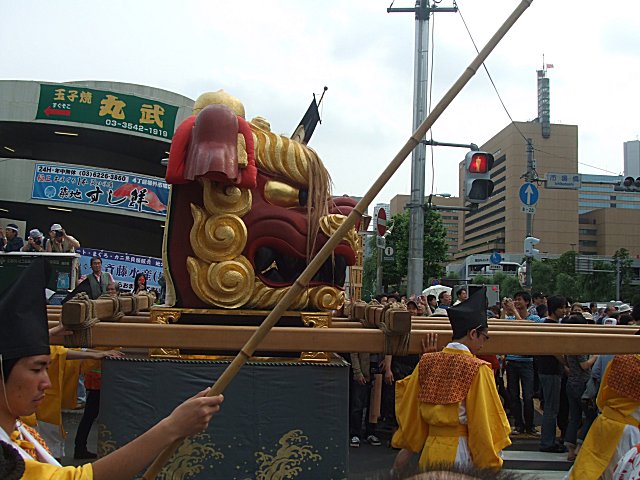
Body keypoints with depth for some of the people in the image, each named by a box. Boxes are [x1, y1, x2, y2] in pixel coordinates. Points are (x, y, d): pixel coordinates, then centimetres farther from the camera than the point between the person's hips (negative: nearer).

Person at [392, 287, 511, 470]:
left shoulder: (426, 362, 0)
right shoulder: (478, 369, -13)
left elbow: (408, 409, 8)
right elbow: (485, 421, -11)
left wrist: (409, 445, 21)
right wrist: (491, 464, -1)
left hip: (430, 450, 4)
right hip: (462, 454, -4)